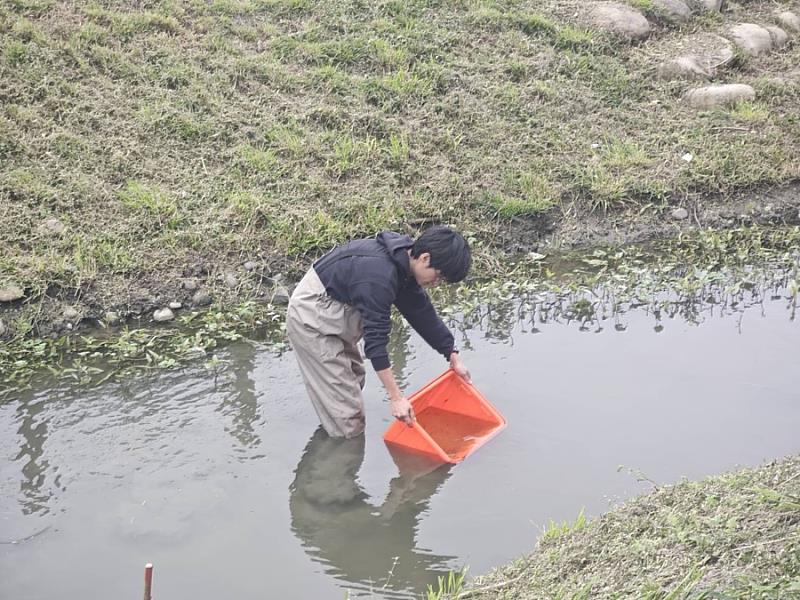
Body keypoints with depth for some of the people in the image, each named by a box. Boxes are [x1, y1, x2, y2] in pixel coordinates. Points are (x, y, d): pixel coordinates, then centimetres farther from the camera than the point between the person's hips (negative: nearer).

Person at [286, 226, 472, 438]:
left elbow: (422, 312, 7)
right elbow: (375, 338, -32)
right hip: (312, 318, -10)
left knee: (354, 377, 23)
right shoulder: (380, 277, -34)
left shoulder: (405, 260, -5)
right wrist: (396, 397, -28)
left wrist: (452, 355, 11)